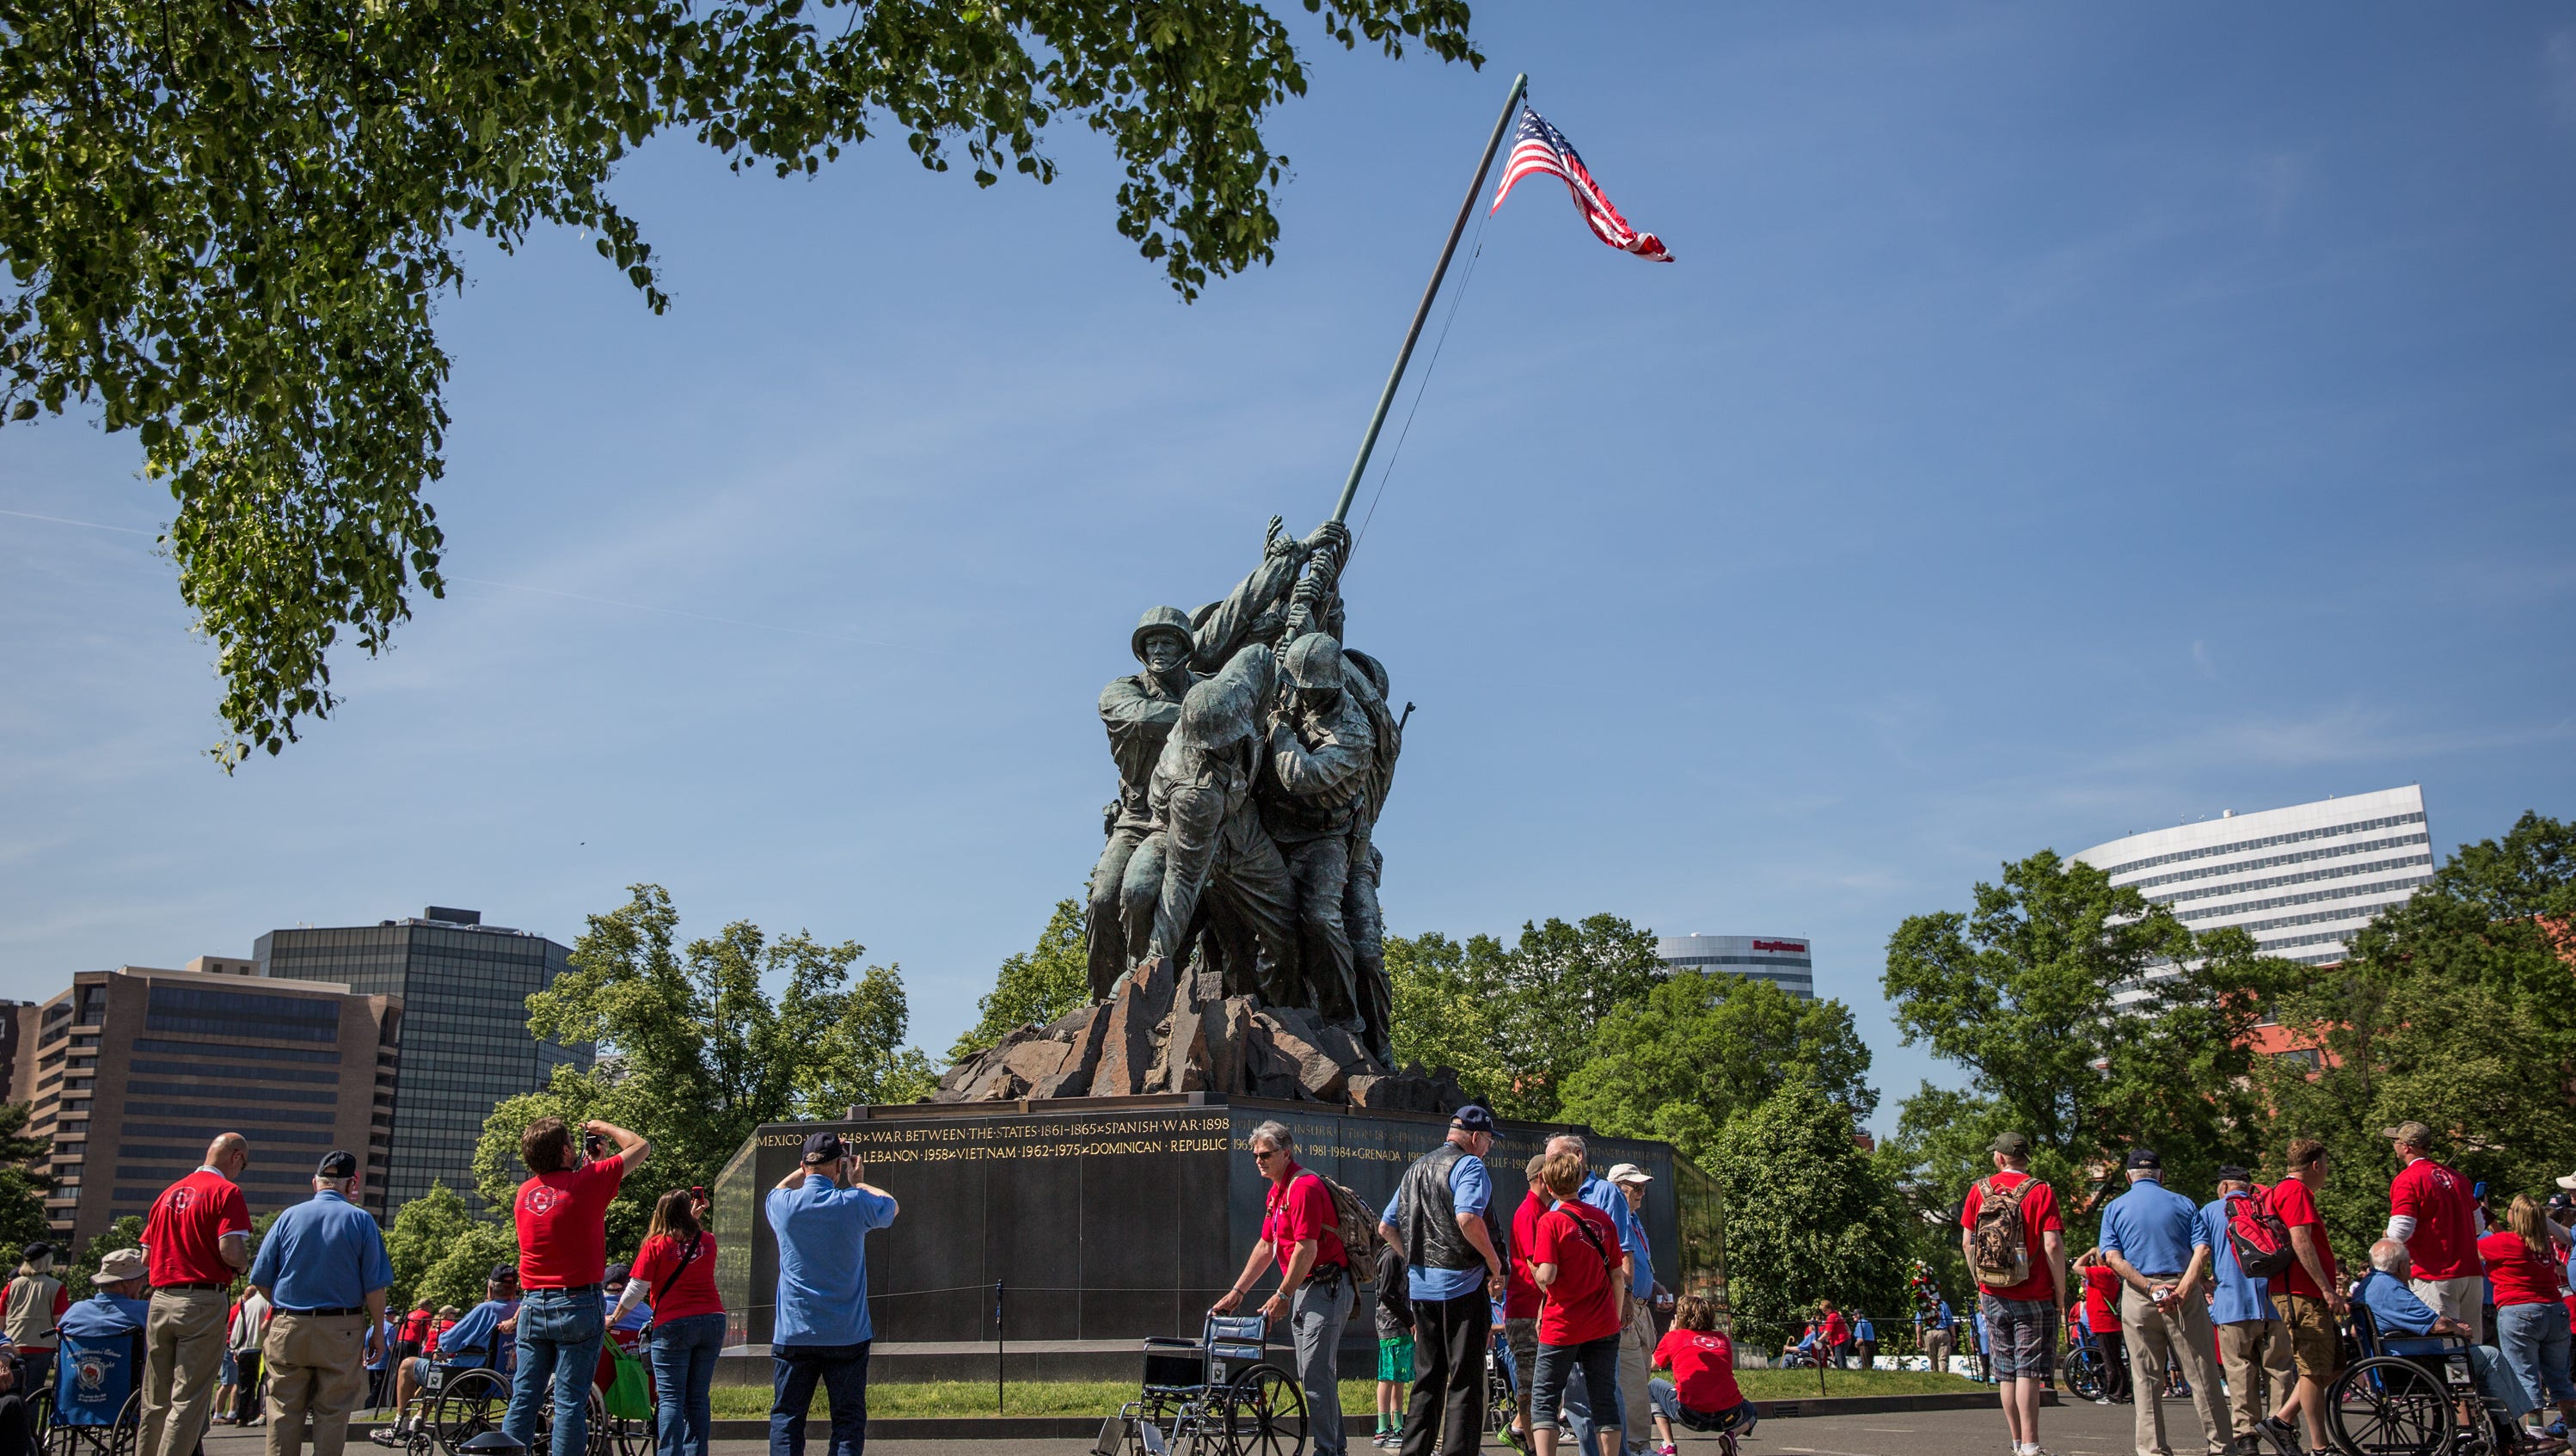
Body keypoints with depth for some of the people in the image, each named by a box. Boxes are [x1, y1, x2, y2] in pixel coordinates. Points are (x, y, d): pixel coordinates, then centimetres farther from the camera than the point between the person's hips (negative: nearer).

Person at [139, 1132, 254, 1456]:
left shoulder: (168, 1193, 16)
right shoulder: (226, 1192, -8)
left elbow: (146, 1257, 16)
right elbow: (231, 1251, -18)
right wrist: (244, 1264, 2)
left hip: (161, 1299, 7)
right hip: (203, 1302, -7)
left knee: (155, 1402, 13)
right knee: (189, 1400, -5)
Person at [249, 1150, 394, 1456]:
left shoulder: (289, 1217, 3)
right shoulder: (360, 1220, -2)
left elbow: (260, 1281, 5)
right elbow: (375, 1285, -6)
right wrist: (377, 1330, 3)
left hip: (289, 1328, 2)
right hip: (341, 1330, -2)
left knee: (285, 1411, 7)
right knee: (332, 1413, 4)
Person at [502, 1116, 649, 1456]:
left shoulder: (524, 1193, 7)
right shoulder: (587, 1181, -10)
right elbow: (641, 1147, 0)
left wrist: (589, 1164, 25)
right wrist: (605, 1128, 15)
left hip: (532, 1306, 5)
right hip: (577, 1304, -5)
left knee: (523, 1399, 8)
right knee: (570, 1400, -2)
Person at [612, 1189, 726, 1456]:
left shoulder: (656, 1245, -4)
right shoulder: (707, 1241, 7)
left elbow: (635, 1289, 0)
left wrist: (614, 1318, 12)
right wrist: (694, 1219, 34)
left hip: (673, 1324, -4)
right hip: (712, 1321, 4)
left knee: (670, 1398, -2)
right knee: (698, 1397, 9)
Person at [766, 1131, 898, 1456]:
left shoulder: (783, 1205, -4)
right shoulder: (854, 1203, -9)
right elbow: (892, 1206, 15)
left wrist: (807, 1168, 27)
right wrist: (857, 1183, 26)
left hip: (793, 1335, 1)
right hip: (847, 1336, -1)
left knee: (785, 1417, 7)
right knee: (848, 1418, 5)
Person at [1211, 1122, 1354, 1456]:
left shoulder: (1304, 1187, -16)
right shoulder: (1275, 1193, 15)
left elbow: (1306, 1250, -20)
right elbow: (1266, 1247, 19)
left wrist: (1282, 1296, -17)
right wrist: (1237, 1291, 15)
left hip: (1326, 1287, -10)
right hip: (1301, 1290, 10)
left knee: (1316, 1374, -11)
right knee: (1313, 1375, 12)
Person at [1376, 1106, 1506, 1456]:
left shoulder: (1416, 1169, 18)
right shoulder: (1468, 1165, -8)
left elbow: (1386, 1227, 20)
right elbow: (1467, 1217, -26)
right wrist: (1494, 1261, -14)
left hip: (1420, 1284, 7)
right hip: (1461, 1283, -7)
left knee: (1427, 1377, 13)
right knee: (1465, 1379, -2)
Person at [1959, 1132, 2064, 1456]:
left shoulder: (1979, 1190, 4)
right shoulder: (2040, 1192, -8)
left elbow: (1967, 1242, 6)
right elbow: (2053, 1246, -15)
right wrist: (2060, 1292, -6)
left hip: (1992, 1297, 4)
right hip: (2033, 1298, -4)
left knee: (2006, 1374, 12)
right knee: (2028, 1373, -3)